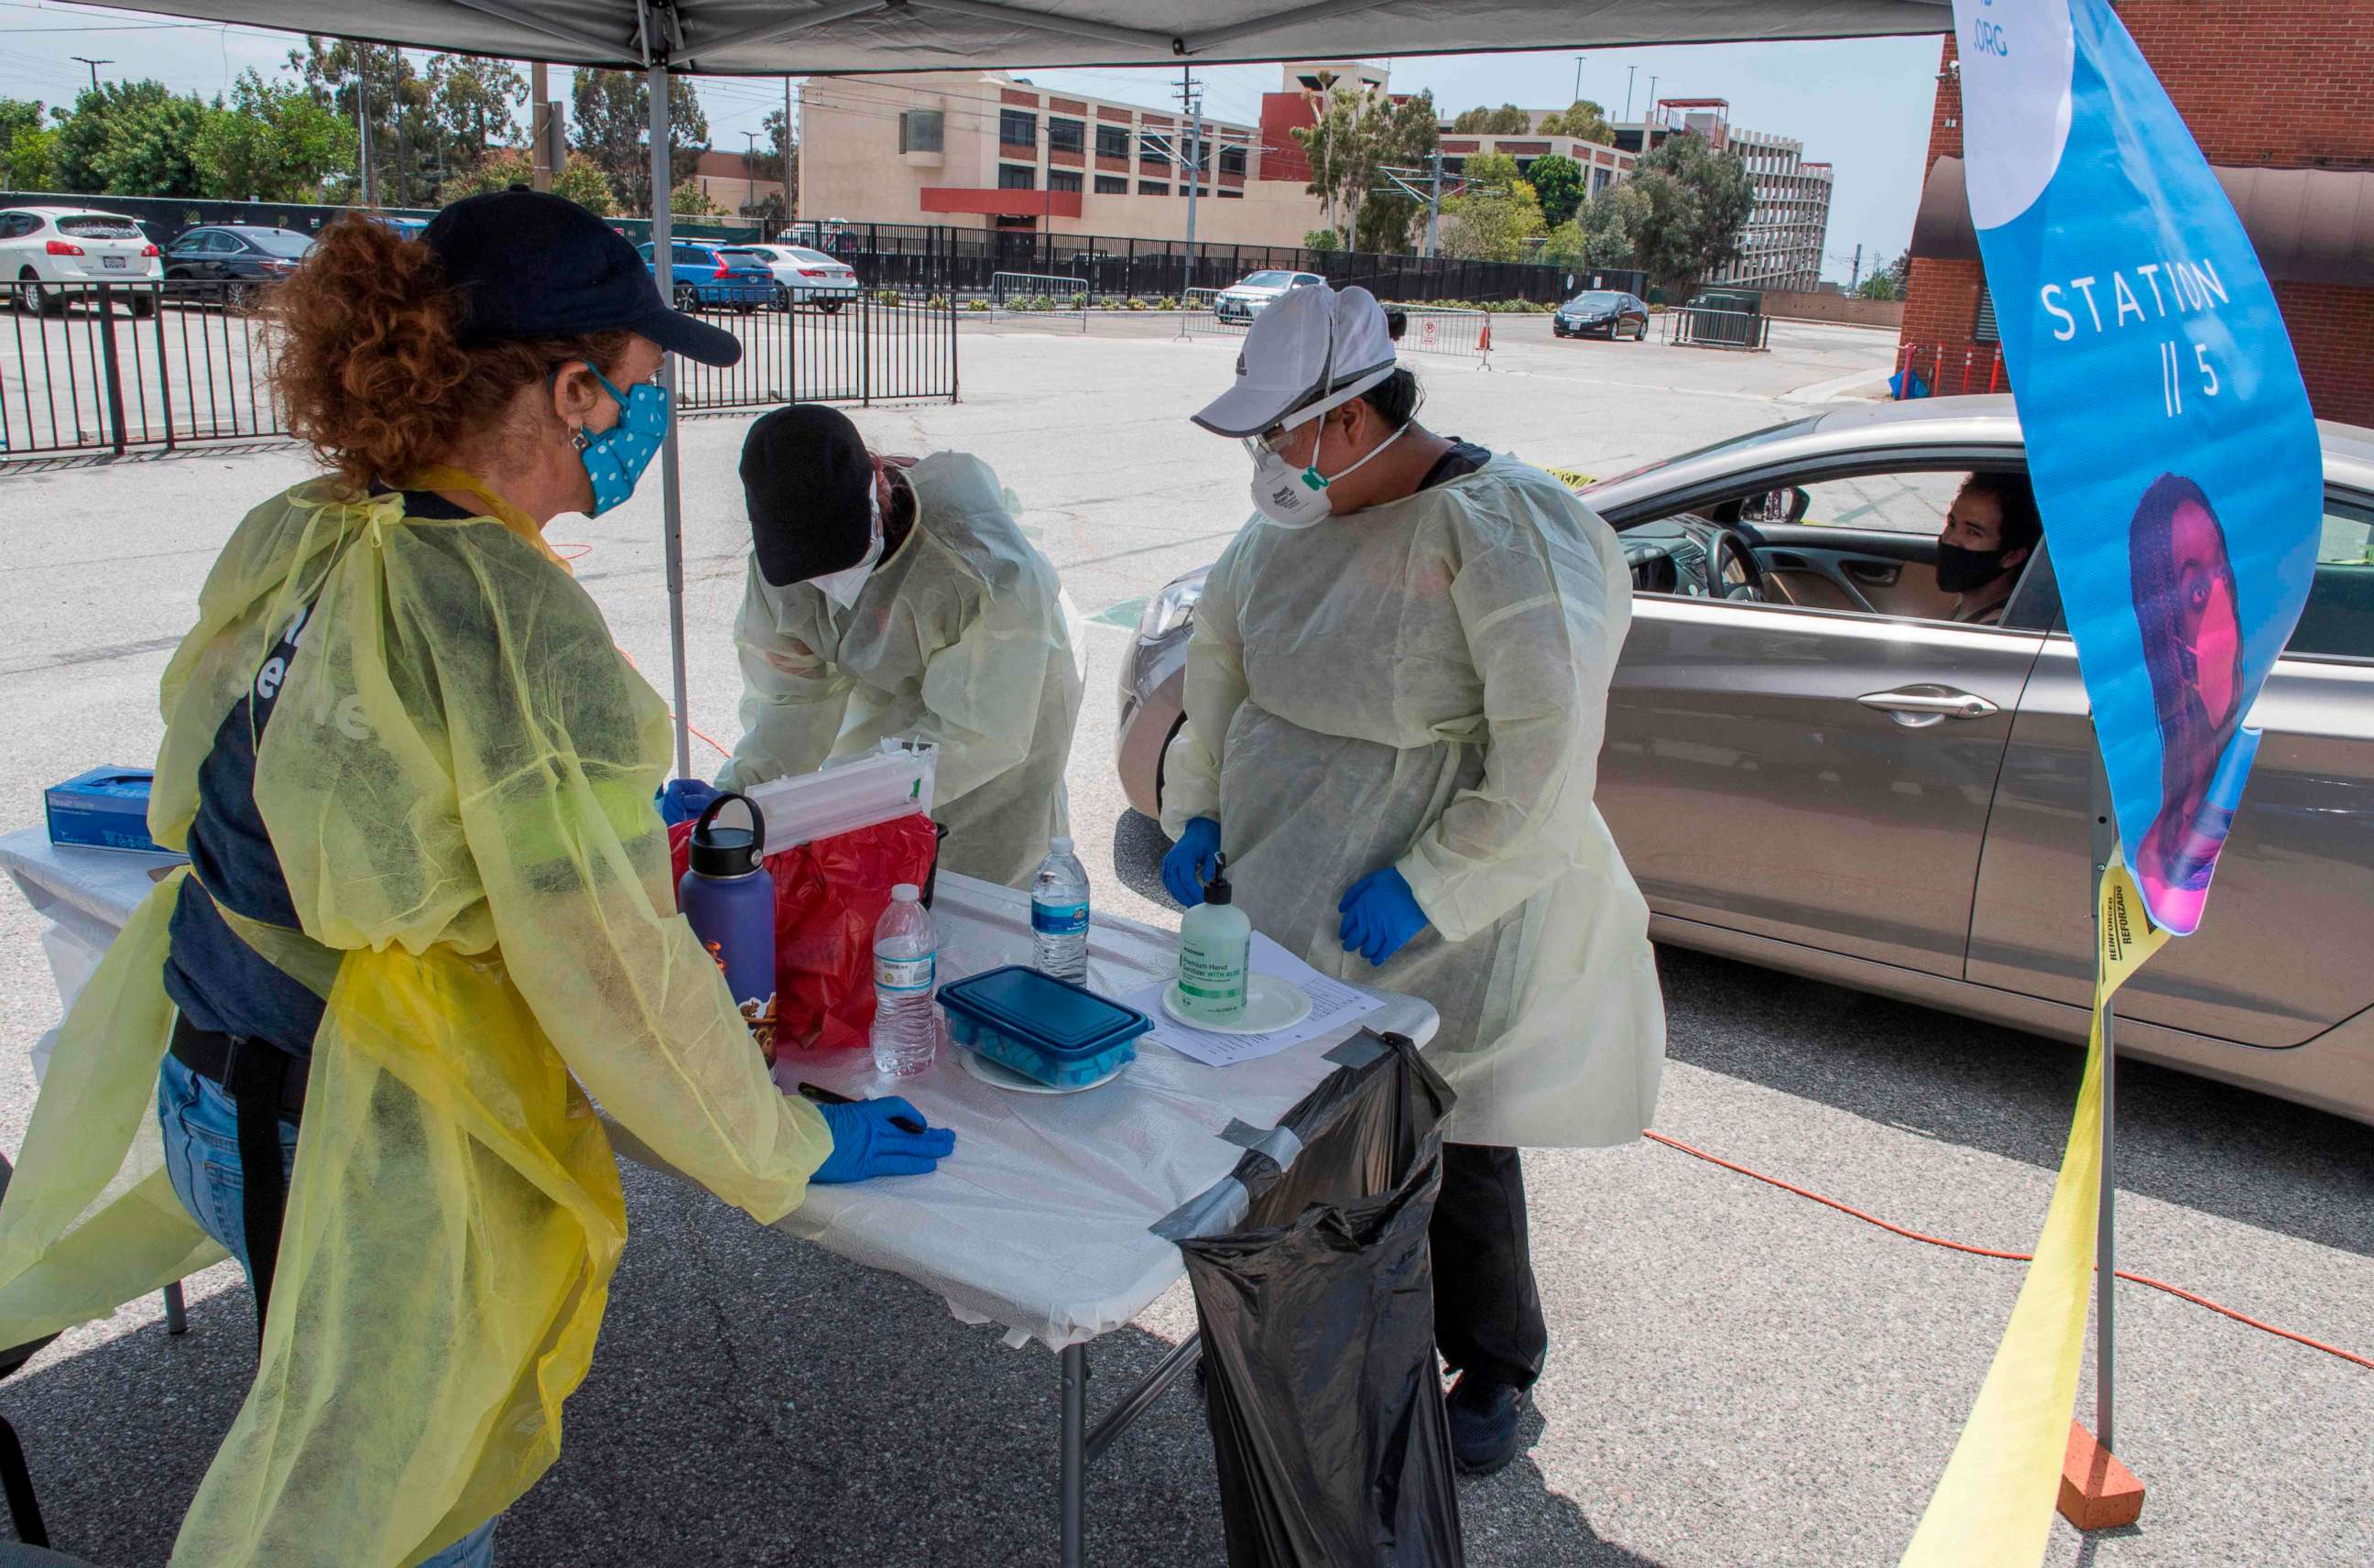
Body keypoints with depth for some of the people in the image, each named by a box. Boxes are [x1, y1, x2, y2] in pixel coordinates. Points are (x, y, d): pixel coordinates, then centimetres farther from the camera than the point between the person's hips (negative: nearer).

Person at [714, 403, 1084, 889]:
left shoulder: (988, 572, -42)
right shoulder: (778, 564, -23)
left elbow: (982, 729, -34)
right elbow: (792, 695, -14)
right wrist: (745, 778, -32)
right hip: (886, 694, 5)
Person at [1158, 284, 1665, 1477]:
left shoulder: (1505, 529, -20)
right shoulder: (1301, 512, 2)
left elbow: (1551, 753, -22)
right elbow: (1218, 642, 17)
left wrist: (1426, 887, -20)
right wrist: (1197, 810, 9)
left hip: (1437, 923, -6)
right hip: (1276, 887, 6)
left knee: (1450, 1147, 6)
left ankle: (1494, 1370, 33)